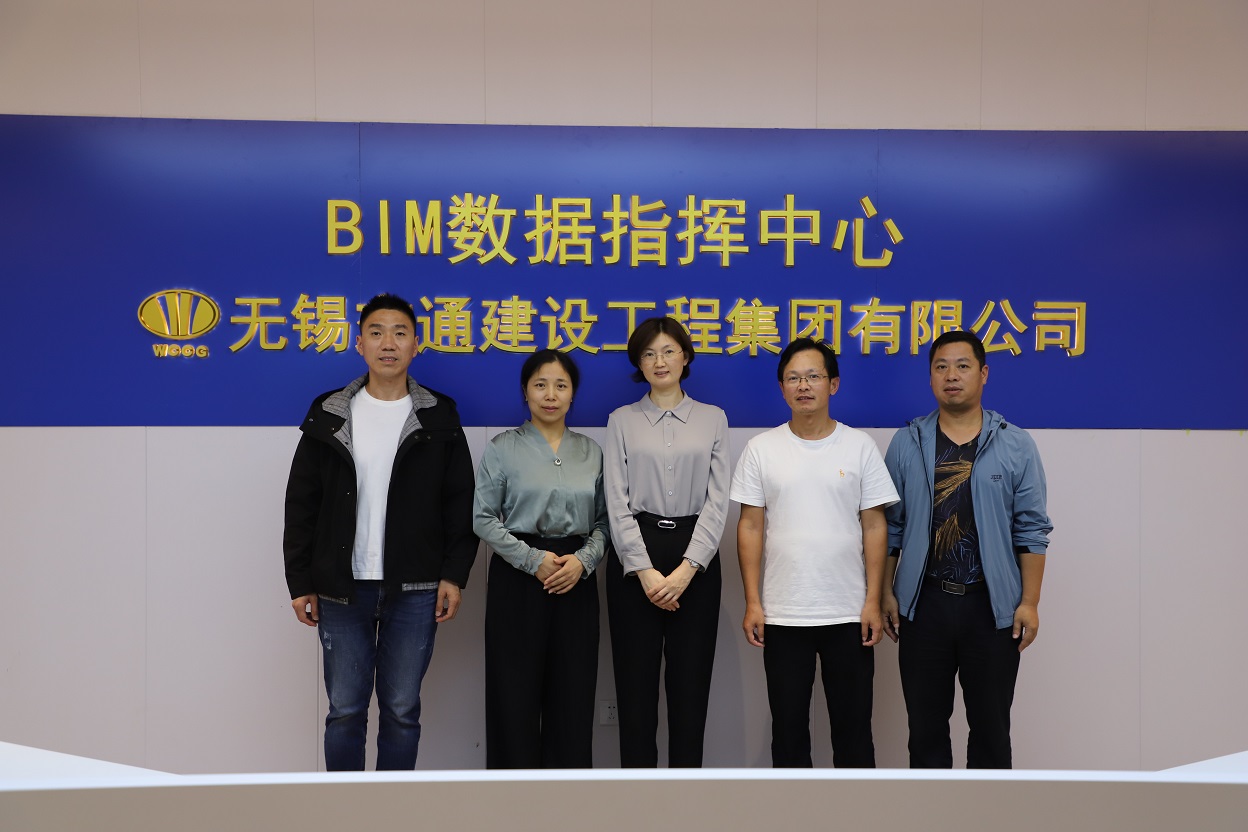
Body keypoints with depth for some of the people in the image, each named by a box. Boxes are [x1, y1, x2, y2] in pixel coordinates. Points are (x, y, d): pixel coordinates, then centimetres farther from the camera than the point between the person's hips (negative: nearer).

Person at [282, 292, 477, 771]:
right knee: (345, 710, 7)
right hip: (342, 589, 1)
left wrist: (454, 575, -4)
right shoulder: (329, 416, 4)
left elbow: (460, 504, 3)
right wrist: (299, 583, 2)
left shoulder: (438, 418, 3)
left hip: (415, 591, 0)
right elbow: (301, 505, 5)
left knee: (401, 710, 8)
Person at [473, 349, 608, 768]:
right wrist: (534, 560, -13)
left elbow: (603, 520, 8)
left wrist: (583, 560, -10)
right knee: (516, 691, 1)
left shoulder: (592, 451, 9)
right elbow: (483, 518, -4)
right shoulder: (502, 448, 0)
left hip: (576, 579, 3)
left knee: (572, 693, 5)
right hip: (518, 576, -2)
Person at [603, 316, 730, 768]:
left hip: (695, 557, 1)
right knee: (636, 679, 3)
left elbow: (717, 500, 1)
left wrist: (686, 569, -10)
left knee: (690, 680, 3)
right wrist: (646, 571, -11)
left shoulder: (713, 419, 8)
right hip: (635, 556, 0)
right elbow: (617, 500, -1)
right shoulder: (622, 420, 6)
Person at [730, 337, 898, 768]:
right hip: (782, 616, 0)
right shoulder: (761, 449, 1)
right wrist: (752, 602, -4)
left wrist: (873, 602, -4)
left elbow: (874, 527, 1)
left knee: (853, 724, 11)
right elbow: (750, 527, 1)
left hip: (849, 615, 0)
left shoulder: (860, 447, 1)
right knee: (788, 725, 11)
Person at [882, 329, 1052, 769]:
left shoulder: (1016, 446, 1)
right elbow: (889, 526, 5)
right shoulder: (906, 444, 3)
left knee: (991, 725, 9)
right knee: (926, 725, 10)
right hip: (923, 605, 1)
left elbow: (1032, 531, 0)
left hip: (993, 606, -1)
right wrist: (886, 592, 1)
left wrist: (1030, 602, -4)